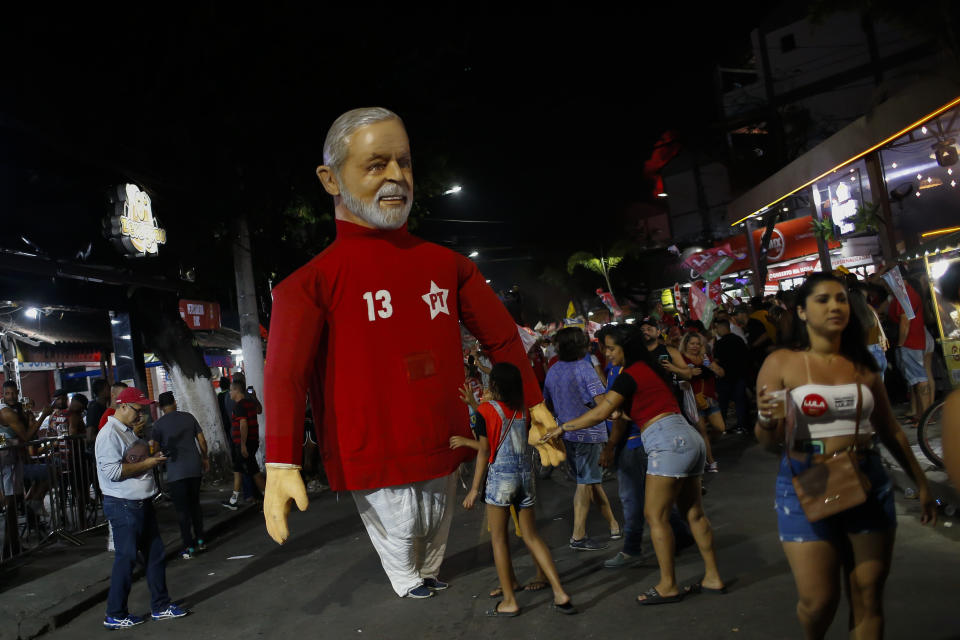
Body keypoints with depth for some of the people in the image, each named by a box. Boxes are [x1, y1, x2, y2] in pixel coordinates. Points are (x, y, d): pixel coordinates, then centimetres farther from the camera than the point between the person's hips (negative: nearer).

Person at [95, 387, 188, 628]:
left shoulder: (128, 432, 16)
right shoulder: (109, 434, -15)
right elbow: (113, 471, -24)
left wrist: (153, 458, 8)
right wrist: (146, 464, -17)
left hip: (141, 504, 10)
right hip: (123, 506, -10)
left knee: (155, 554, 12)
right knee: (126, 559, 0)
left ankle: (160, 606, 23)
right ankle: (115, 615, 15)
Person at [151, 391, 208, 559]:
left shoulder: (158, 424, -3)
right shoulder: (188, 417, 6)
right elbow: (202, 440, 7)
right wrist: (205, 458, 19)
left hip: (175, 472, -4)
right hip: (195, 467, 4)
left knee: (182, 509, 1)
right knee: (195, 504, 18)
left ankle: (188, 547, 2)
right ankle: (200, 540, 22)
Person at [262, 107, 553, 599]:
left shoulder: (447, 264, 5)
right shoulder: (312, 281, -7)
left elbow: (501, 337, 13)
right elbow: (286, 373, -18)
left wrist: (533, 402, 16)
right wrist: (281, 464, -29)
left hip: (444, 455, 3)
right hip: (376, 465, -3)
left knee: (436, 537, 20)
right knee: (401, 541, 12)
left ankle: (429, 579, 47)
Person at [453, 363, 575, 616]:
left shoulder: (486, 410, -8)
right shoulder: (523, 410, 7)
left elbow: (485, 452, -8)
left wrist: (474, 490, -3)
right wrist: (467, 441, 24)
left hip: (500, 477, -5)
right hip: (526, 474, 5)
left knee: (498, 538, 7)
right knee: (531, 535, 13)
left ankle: (509, 601, 11)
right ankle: (560, 593, 8)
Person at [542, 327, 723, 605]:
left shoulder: (631, 374, -8)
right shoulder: (652, 369, 20)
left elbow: (600, 413, -11)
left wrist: (562, 427, -2)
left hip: (669, 443, -10)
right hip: (690, 439, 10)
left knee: (655, 515, -2)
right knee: (693, 512, 14)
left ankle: (668, 585, 5)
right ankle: (713, 577, 21)